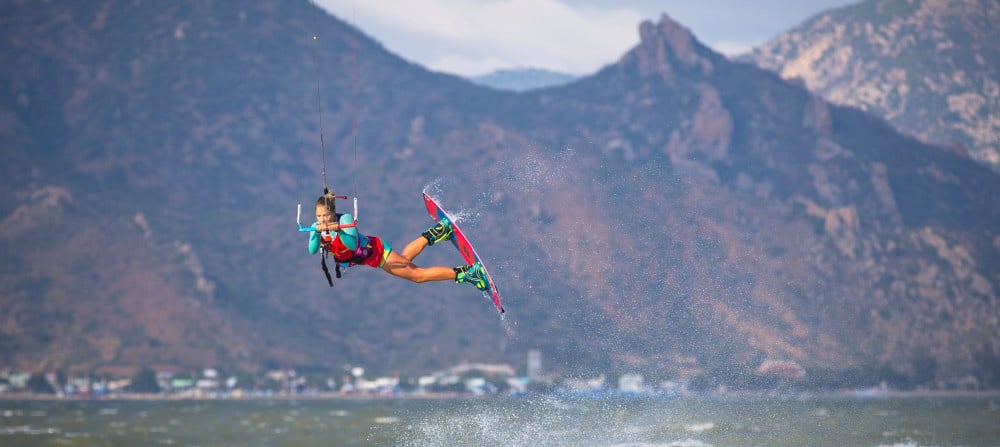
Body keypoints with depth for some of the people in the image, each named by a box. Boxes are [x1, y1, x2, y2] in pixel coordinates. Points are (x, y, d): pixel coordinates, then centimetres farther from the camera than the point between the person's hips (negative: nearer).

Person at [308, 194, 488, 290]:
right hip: (366, 257, 7)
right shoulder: (316, 227, -15)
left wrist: (339, 231, -56)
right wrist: (317, 232, -44)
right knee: (403, 258, 29)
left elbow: (352, 245, -40)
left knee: (418, 274, -1)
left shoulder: (345, 219, -31)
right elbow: (312, 251, -27)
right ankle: (432, 235, 45)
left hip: (376, 250, -7)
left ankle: (467, 272, 2)